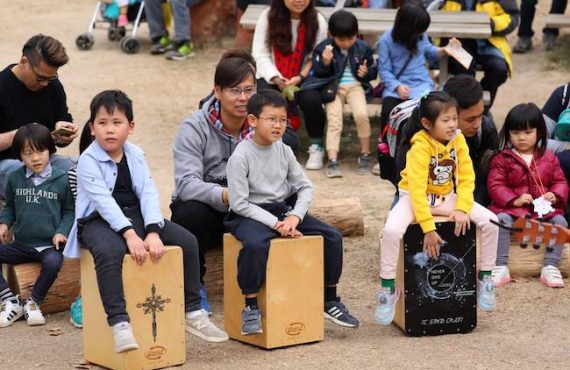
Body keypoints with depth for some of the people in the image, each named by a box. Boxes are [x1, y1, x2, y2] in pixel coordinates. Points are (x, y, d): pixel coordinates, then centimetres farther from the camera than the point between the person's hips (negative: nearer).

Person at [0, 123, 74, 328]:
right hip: (21, 244, 4)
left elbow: (69, 211, 3)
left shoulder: (61, 180, -3)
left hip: (50, 245, -4)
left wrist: (62, 231, -12)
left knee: (53, 262, -36)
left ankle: (33, 303, -10)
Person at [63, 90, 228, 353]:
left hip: (135, 216, 6)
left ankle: (192, 312, 3)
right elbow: (103, 201, -22)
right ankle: (119, 323, -42)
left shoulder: (135, 155, 5)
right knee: (110, 251, -40)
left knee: (187, 241, -8)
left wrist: (153, 231, -22)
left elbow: (148, 193, -6)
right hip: (99, 221, -6)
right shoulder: (88, 161, -11)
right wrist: (129, 234, -34)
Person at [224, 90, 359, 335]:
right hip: (250, 214, -6)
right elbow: (239, 203, -17)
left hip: (282, 210, 6)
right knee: (256, 243, -40)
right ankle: (250, 309, -26)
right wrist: (275, 223, -22)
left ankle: (330, 301, 9)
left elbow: (305, 187, 6)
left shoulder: (284, 151, 4)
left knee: (332, 236, -6)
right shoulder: (240, 156, -14)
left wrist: (294, 217, -12)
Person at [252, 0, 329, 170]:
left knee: (311, 100, -31)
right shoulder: (268, 16, -4)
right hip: (271, 77, 0)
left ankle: (316, 147, -6)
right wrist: (276, 78, -19)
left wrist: (300, 78, -21)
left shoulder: (317, 20, -4)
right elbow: (260, 54, -5)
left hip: (304, 78, 0)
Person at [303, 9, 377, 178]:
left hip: (355, 86, 0)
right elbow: (317, 74, 0)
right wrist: (325, 62, -21)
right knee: (334, 121, -16)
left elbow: (373, 70, 14)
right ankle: (332, 160, -19)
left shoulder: (363, 49, 4)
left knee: (361, 115, -23)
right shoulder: (323, 48, -1)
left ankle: (365, 154, -6)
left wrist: (366, 72, -9)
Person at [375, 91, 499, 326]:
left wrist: (462, 209, -21)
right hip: (414, 198, -5)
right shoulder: (421, 146, -24)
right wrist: (428, 229, -32)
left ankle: (484, 278, 5)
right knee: (392, 230, -34)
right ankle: (387, 289, -17)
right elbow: (417, 189, -28)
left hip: (447, 197, 5)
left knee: (490, 222, -13)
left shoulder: (458, 140, -8)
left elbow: (467, 178, -5)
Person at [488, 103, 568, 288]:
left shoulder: (548, 158, 13)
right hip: (511, 207, -2)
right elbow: (495, 186, -3)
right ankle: (501, 267, -29)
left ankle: (550, 267, -19)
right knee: (501, 219, -32)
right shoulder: (502, 159, 3)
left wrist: (555, 195, -9)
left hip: (544, 209, 2)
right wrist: (514, 200, -18)